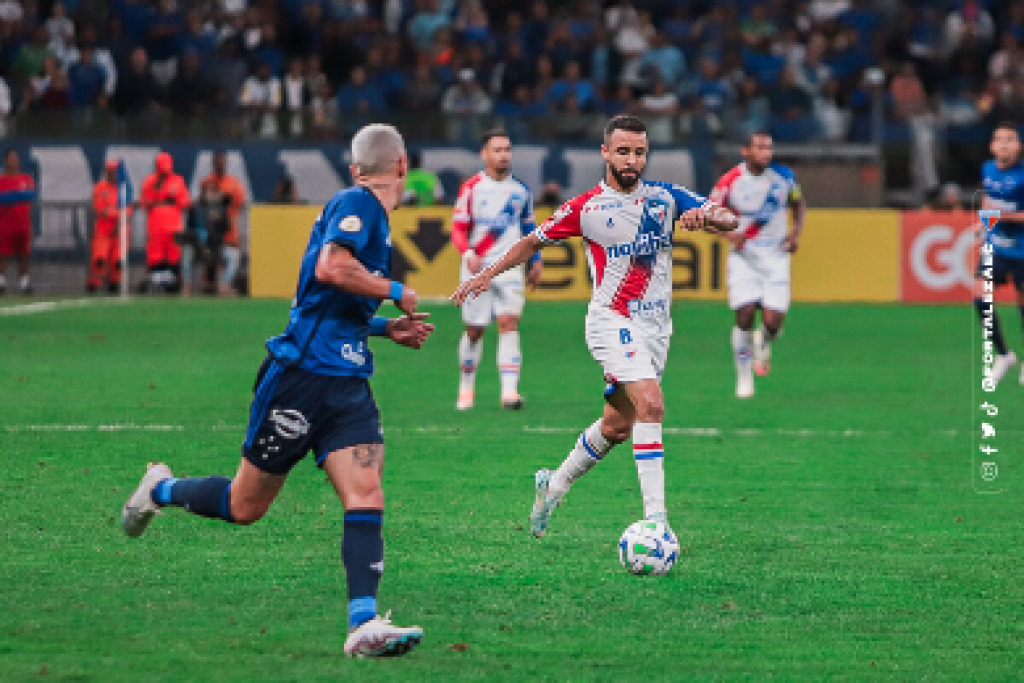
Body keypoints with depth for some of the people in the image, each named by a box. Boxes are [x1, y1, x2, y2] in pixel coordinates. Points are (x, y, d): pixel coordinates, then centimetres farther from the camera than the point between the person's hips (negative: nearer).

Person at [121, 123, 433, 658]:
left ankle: (364, 625, -20)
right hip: (302, 373, -8)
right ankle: (160, 490, 33)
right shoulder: (356, 203, -9)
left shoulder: (369, 212, 19)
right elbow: (330, 268, -28)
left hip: (347, 384, 8)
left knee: (365, 494, -12)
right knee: (245, 507, 6)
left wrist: (389, 328, 19)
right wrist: (395, 291, -14)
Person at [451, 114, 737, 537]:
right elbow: (535, 241, 11)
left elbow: (730, 222, -2)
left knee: (616, 427, 13)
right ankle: (655, 517, -28)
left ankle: (553, 486, 37)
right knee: (650, 404, -25)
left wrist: (707, 215, -24)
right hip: (612, 323, -5)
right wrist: (486, 275, 3)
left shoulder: (665, 197, 5)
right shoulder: (585, 208, -3)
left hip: (656, 326, 5)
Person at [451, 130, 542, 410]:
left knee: (509, 323, -15)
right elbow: (458, 229, -2)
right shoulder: (472, 188, 0)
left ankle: (509, 391, -23)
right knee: (474, 330, 5)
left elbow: (529, 228, 21)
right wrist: (468, 254, -20)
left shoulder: (520, 190, 9)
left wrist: (536, 261, 16)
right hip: (477, 268, -1)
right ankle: (466, 386, 25)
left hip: (510, 268, 1)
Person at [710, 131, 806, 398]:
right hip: (744, 256, -1)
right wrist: (729, 233, -18)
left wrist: (796, 231, -2)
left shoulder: (783, 176, -3)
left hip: (775, 256, 1)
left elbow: (799, 204, 15)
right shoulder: (729, 182, -10)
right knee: (745, 315, -10)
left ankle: (763, 344, 30)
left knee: (773, 321, -9)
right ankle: (744, 375, 10)